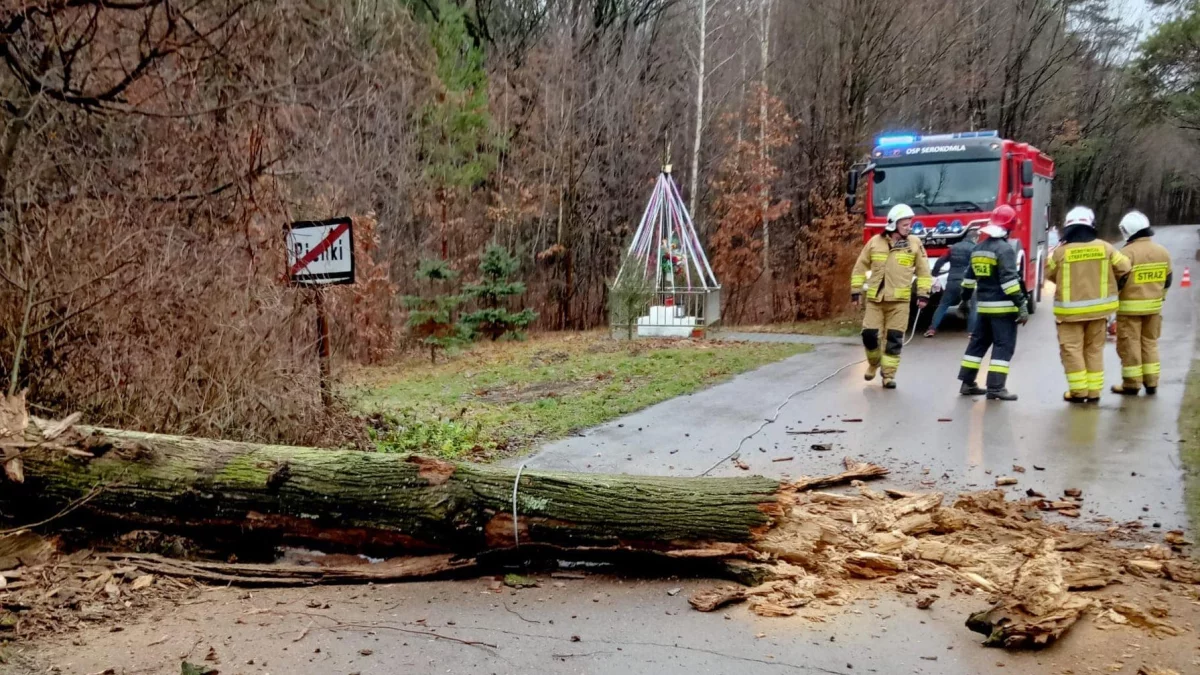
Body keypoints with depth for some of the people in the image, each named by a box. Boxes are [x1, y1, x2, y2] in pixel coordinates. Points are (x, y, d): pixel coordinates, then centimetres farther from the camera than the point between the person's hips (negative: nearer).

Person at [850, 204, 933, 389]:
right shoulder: (875, 242, 1)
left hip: (899, 300, 0)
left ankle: (888, 374, 11)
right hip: (875, 299, 0)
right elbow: (860, 268, 8)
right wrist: (856, 291, 5)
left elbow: (923, 271, 6)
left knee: (894, 339, 0)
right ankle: (874, 363, 26)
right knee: (869, 334, -2)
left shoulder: (914, 243, 1)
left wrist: (923, 294, 0)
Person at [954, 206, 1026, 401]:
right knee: (1003, 346, -5)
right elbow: (1009, 280, -21)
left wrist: (965, 300, 28)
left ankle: (967, 383, 16)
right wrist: (1022, 306, -20)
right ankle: (995, 388, -8)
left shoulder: (978, 248, 12)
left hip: (984, 306, 8)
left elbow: (969, 277, 18)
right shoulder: (1004, 249, -14)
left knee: (978, 343, 14)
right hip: (1003, 307, -8)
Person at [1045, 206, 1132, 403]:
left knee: (1072, 350, 3)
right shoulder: (1104, 248, -3)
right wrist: (1112, 285, 24)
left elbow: (1049, 273, 4)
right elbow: (1124, 267, 6)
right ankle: (1094, 391, 16)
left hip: (1070, 309, -3)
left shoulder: (1061, 251, -11)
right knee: (1094, 350, 13)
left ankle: (1078, 391, 2)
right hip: (1098, 307, 4)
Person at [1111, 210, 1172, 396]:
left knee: (1130, 345, 2)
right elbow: (1167, 281, 13)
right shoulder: (1163, 251, 5)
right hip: (1154, 306, 6)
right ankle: (1151, 383, 18)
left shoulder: (1127, 252, -17)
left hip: (1130, 307, -6)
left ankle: (1131, 384, 7)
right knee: (1150, 343, 15)